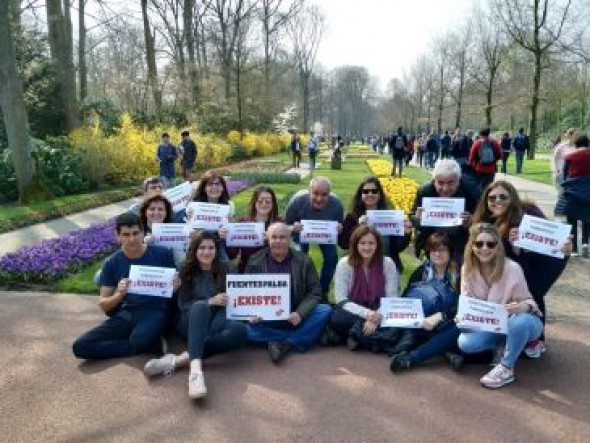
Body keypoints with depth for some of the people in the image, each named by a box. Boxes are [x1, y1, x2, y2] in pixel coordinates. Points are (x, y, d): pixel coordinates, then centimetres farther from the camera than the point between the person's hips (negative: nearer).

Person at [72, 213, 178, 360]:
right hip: (126, 314, 5)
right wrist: (119, 295, -15)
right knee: (80, 346, -16)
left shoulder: (162, 254, 0)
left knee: (140, 340, -39)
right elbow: (103, 305, 7)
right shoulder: (112, 263, 6)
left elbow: (174, 284, 12)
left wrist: (175, 286, -14)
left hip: (155, 311, -5)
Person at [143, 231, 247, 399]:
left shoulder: (224, 270, 9)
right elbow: (182, 305, -1)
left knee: (240, 330, -33)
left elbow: (228, 302, 5)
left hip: (215, 322, 2)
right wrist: (210, 302, -15)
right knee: (201, 306, -38)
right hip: (190, 323, -2)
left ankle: (178, 360, -41)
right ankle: (195, 370, -58)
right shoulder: (186, 271, 6)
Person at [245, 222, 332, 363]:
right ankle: (299, 337, -17)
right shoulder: (255, 261, 0)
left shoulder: (303, 261, 0)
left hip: (294, 318, 0)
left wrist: (300, 314, -20)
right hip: (265, 319, 0)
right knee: (247, 328, -30)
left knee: (325, 310, -23)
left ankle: (285, 344, -21)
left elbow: (315, 292, -2)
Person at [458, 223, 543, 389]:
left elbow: (527, 301, -15)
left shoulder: (512, 268, -22)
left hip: (516, 322, -3)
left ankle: (506, 368, -15)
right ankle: (504, 345, 5)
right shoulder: (467, 269, -8)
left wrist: (522, 307, -39)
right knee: (465, 343, -25)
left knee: (520, 321, -41)